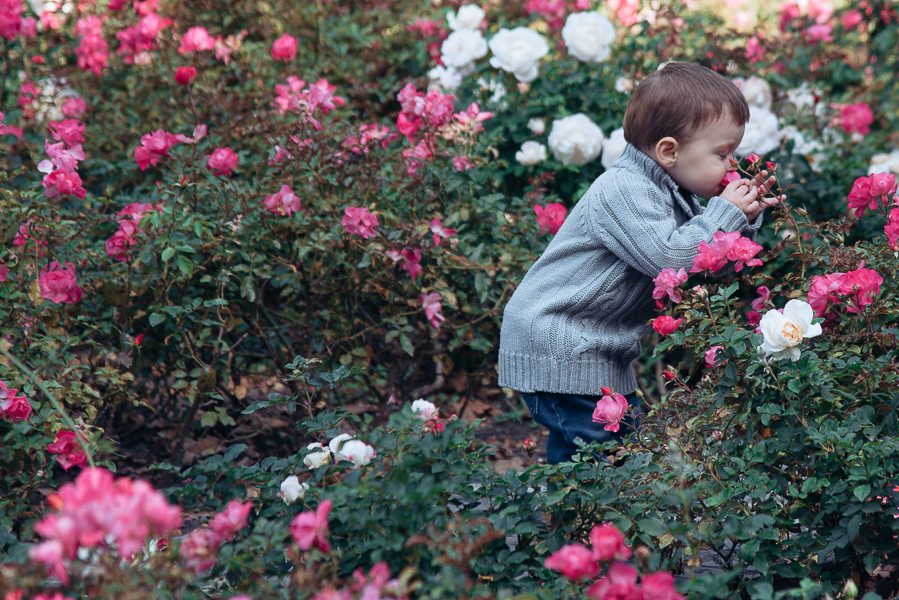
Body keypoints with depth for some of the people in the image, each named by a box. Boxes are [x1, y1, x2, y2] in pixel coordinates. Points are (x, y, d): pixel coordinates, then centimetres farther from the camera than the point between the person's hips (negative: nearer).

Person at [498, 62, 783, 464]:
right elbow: (669, 258, -30)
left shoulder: (671, 195, 11)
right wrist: (725, 213, -20)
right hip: (558, 351, -10)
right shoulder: (622, 191, -21)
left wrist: (744, 220, -1)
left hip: (600, 349, 10)